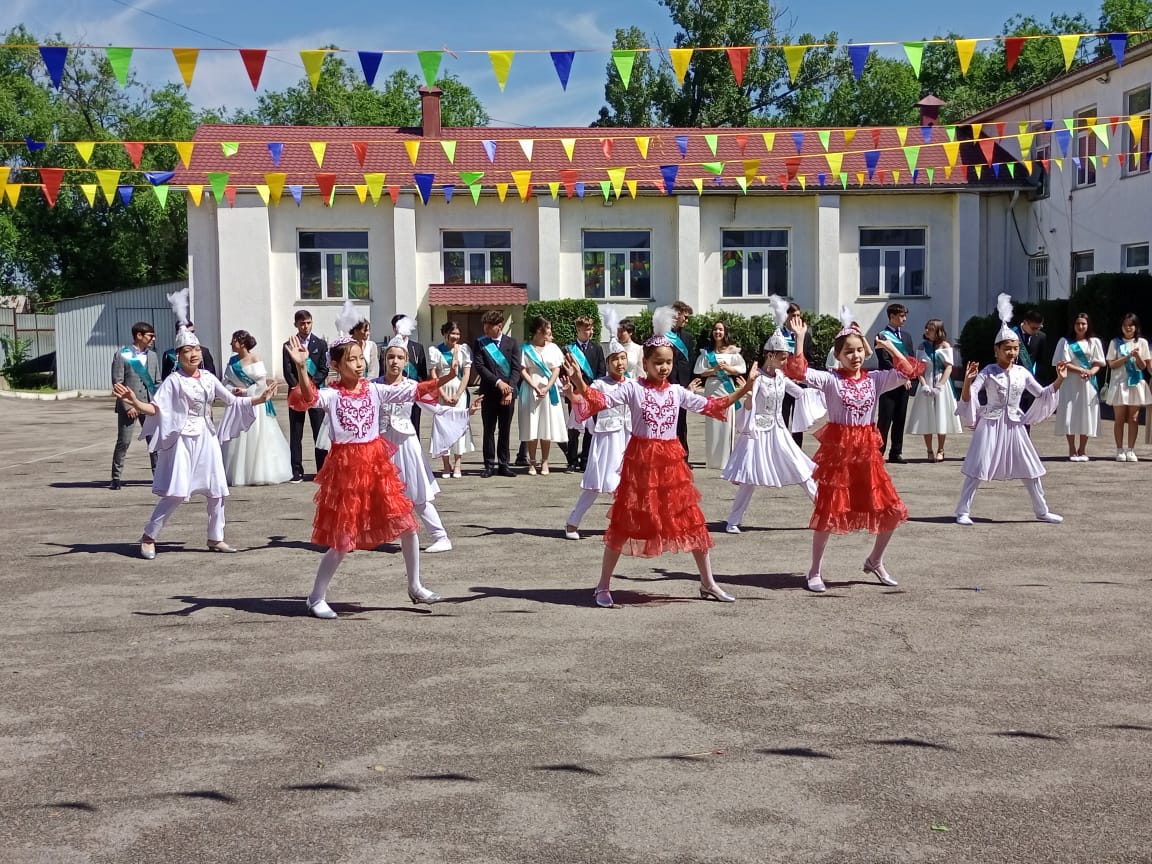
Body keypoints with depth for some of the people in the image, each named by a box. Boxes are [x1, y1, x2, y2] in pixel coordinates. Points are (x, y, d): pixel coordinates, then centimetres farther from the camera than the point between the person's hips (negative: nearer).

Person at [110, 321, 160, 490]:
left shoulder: (153, 356, 12)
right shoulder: (122, 355, -4)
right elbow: (117, 383, -7)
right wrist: (127, 406, -14)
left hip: (150, 406, 4)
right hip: (129, 405, -4)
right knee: (123, 442, -1)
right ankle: (116, 478, 9)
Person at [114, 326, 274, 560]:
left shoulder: (208, 378, 6)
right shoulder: (174, 381, -9)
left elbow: (232, 400, 12)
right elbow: (155, 408, -16)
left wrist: (260, 399, 7)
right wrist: (134, 402, -33)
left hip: (207, 438, 6)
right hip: (183, 439, -6)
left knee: (217, 491, 8)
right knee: (176, 493, -10)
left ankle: (216, 539, 21)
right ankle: (149, 537, 5)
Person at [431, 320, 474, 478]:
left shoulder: (464, 349, 4)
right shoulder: (436, 351, 2)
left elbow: (467, 374, 1)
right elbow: (433, 375, -1)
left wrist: (458, 395, -7)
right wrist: (445, 396, -8)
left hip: (460, 392, 0)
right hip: (442, 394, 0)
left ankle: (457, 465, 2)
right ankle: (446, 465, 5)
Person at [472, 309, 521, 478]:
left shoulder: (511, 343, 5)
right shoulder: (480, 344, 3)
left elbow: (516, 368, 0)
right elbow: (479, 366, -6)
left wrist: (510, 389, -12)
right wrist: (498, 382, -14)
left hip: (508, 394, 1)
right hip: (489, 393, -1)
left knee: (505, 431, 6)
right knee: (489, 430, 2)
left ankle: (503, 465, 12)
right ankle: (490, 465, 8)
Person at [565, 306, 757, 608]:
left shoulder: (677, 391, 8)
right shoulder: (632, 388, -4)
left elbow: (709, 405, 13)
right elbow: (602, 400, -16)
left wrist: (743, 390, 8)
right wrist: (579, 384, -33)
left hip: (671, 460, 4)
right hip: (640, 459, -4)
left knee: (691, 520, 6)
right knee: (625, 522, 1)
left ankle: (708, 584, 19)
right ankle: (603, 586, 13)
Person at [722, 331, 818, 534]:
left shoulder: (782, 377, 3)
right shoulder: (757, 377, -14)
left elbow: (801, 393, 17)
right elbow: (748, 407, -23)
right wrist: (748, 397, -42)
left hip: (778, 431, 6)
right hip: (758, 431, -6)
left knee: (801, 471, 6)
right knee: (750, 478, -7)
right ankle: (733, 521, 3)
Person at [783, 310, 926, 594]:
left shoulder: (875, 379, 6)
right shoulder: (830, 380, -5)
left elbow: (907, 372, 1)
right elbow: (799, 372, -17)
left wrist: (890, 347, -1)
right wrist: (800, 339, -21)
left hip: (867, 450, 4)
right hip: (837, 448, -4)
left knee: (891, 509, 5)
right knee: (829, 510, -1)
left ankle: (875, 561, 28)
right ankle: (815, 571, 12)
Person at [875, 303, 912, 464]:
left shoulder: (905, 336, 15)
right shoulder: (883, 336, -6)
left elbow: (911, 358, 17)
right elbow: (885, 362, -13)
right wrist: (900, 377, -14)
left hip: (904, 384, 6)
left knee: (900, 419, 9)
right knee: (884, 420, -6)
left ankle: (896, 452, 15)